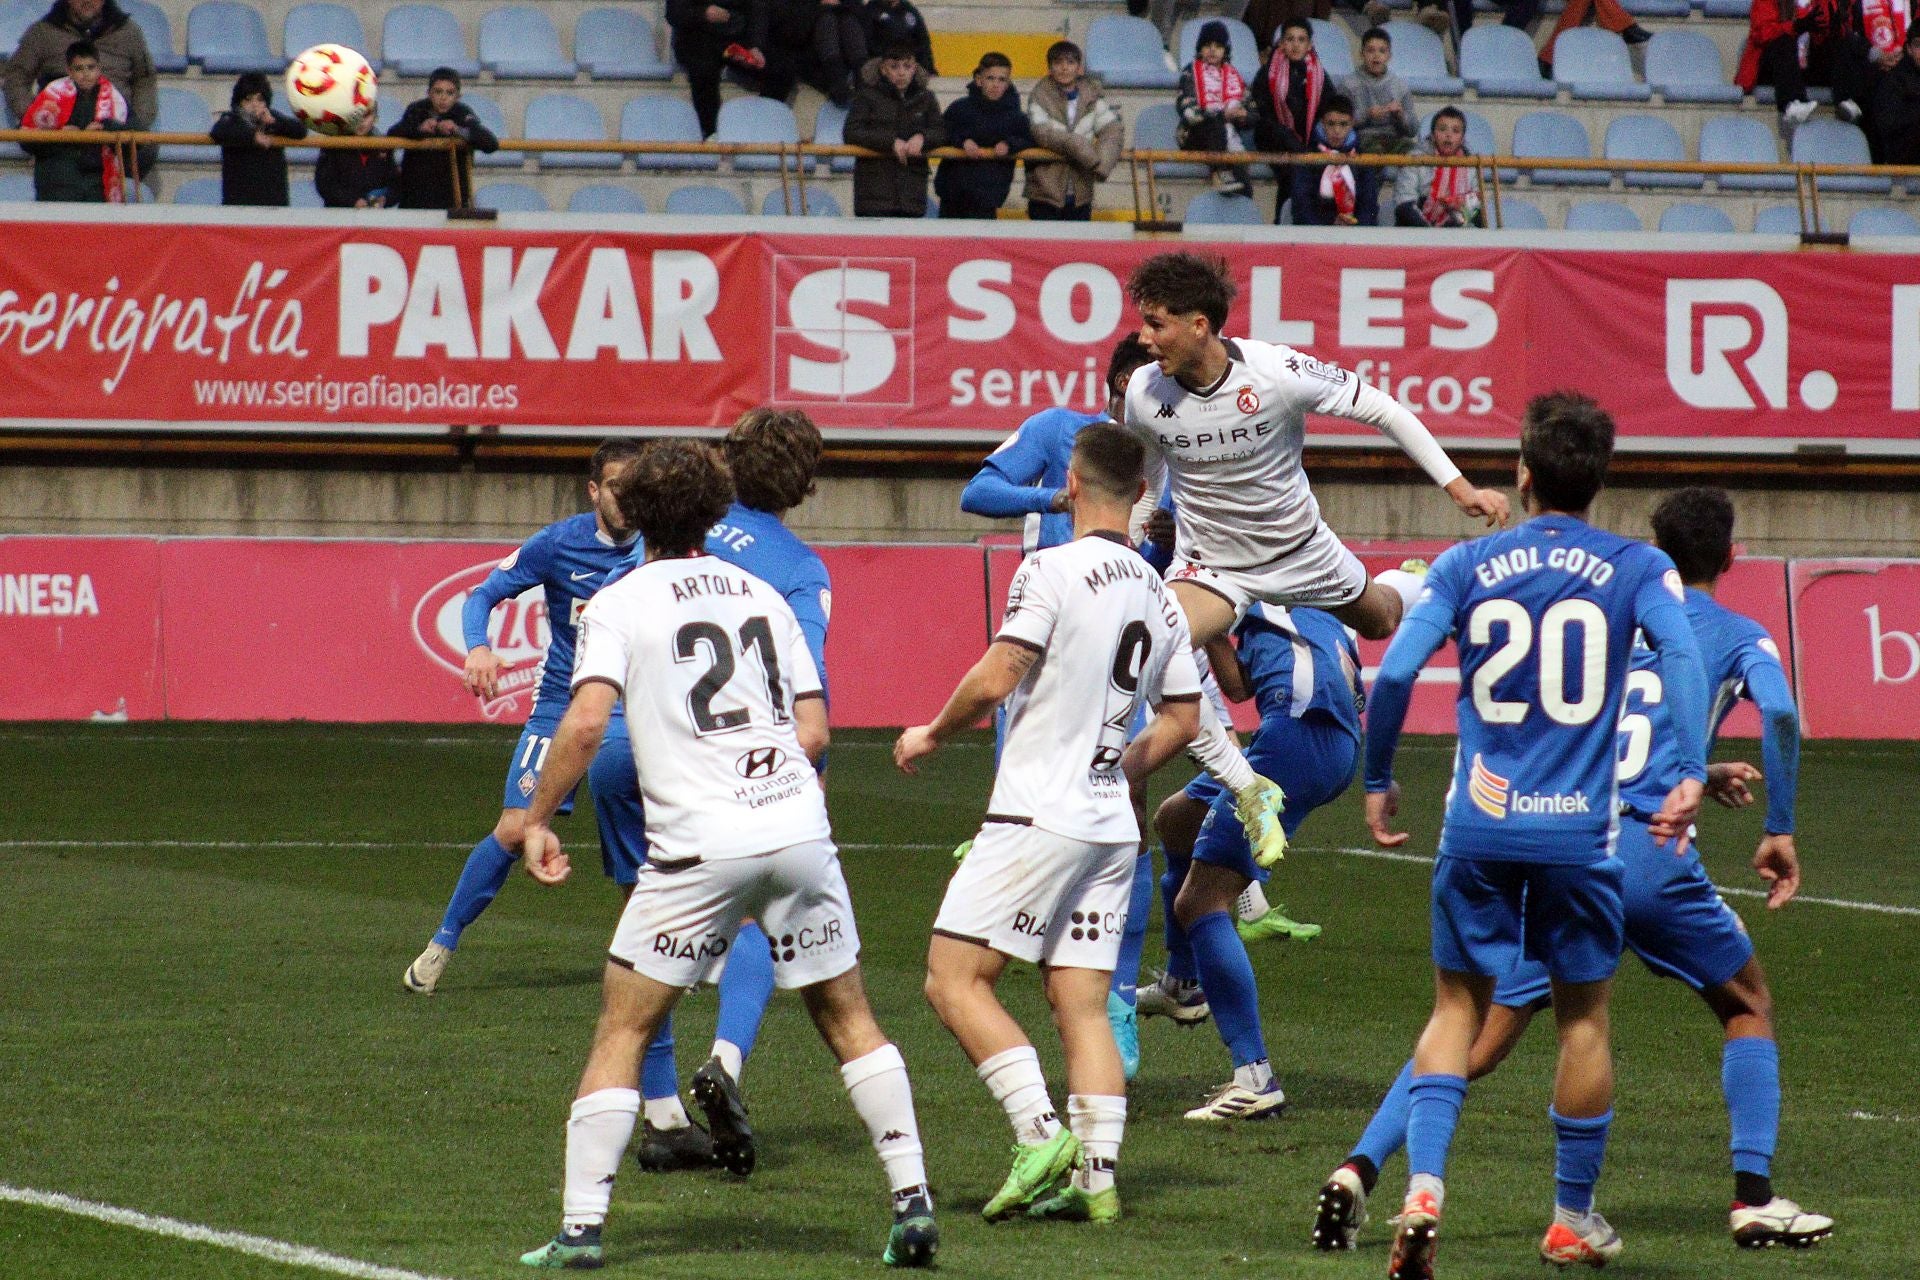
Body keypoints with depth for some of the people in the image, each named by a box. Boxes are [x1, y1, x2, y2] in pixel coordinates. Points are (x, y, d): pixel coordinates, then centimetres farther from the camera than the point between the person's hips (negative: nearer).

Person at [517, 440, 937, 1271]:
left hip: (699, 849, -3)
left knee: (623, 1029, 5)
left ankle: (580, 1226, -1)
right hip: (800, 827, 4)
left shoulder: (621, 603, 2)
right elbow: (813, 731, 13)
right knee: (848, 1017, 15)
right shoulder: (761, 594, 15)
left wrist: (537, 819, -2)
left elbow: (586, 721, -12)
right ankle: (912, 1199, 8)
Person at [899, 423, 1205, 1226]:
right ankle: (1095, 1176, -1)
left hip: (1039, 819, -7)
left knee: (955, 979, -4)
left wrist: (933, 734, 2)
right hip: (1112, 828, 7)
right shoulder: (1158, 595, 11)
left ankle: (1041, 1135, -15)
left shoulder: (1053, 571, -11)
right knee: (1082, 1004, 8)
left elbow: (996, 679, -15)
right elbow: (1183, 719, 17)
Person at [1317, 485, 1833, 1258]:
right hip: (1649, 850, -3)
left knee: (1477, 1038, 1)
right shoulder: (1738, 637, 10)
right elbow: (1779, 711, -10)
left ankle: (1359, 1169, -17)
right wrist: (1780, 830, -1)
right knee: (1747, 1006, 21)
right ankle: (1755, 1200, 13)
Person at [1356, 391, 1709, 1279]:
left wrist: (1378, 783, 7)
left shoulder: (1466, 566, 4)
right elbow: (1679, 651, -16)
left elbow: (1394, 675, -4)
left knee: (1457, 1007, 11)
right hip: (1580, 829, -1)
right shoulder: (1636, 569, 2)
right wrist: (1691, 774, -18)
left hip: (1479, 826, 1)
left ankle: (1425, 1183, -10)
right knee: (1583, 1017, 13)